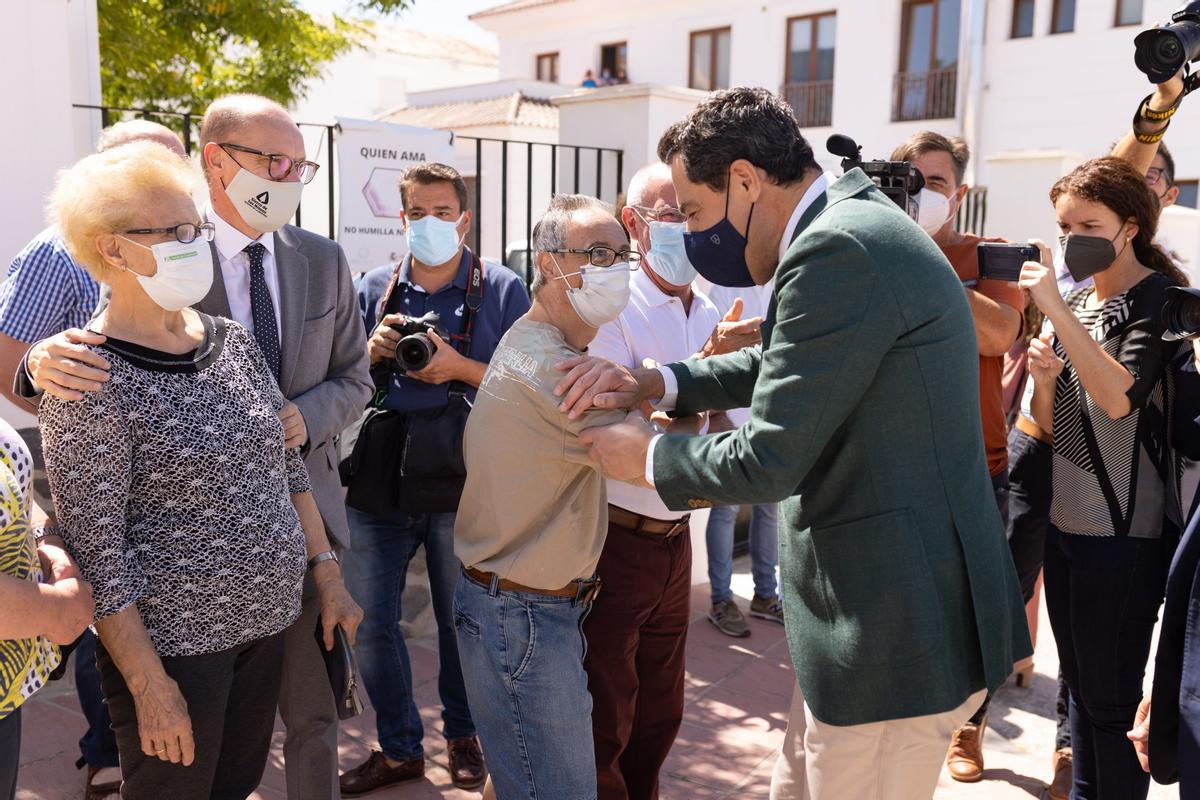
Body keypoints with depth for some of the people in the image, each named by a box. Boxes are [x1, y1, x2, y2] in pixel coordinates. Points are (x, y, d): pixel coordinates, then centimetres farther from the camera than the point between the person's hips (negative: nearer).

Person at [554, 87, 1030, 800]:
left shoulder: (837, 252, -22)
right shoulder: (858, 223, 10)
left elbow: (768, 461, -21)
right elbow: (780, 366, 20)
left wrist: (646, 458, -4)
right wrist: (653, 383, 7)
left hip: (898, 630, -10)